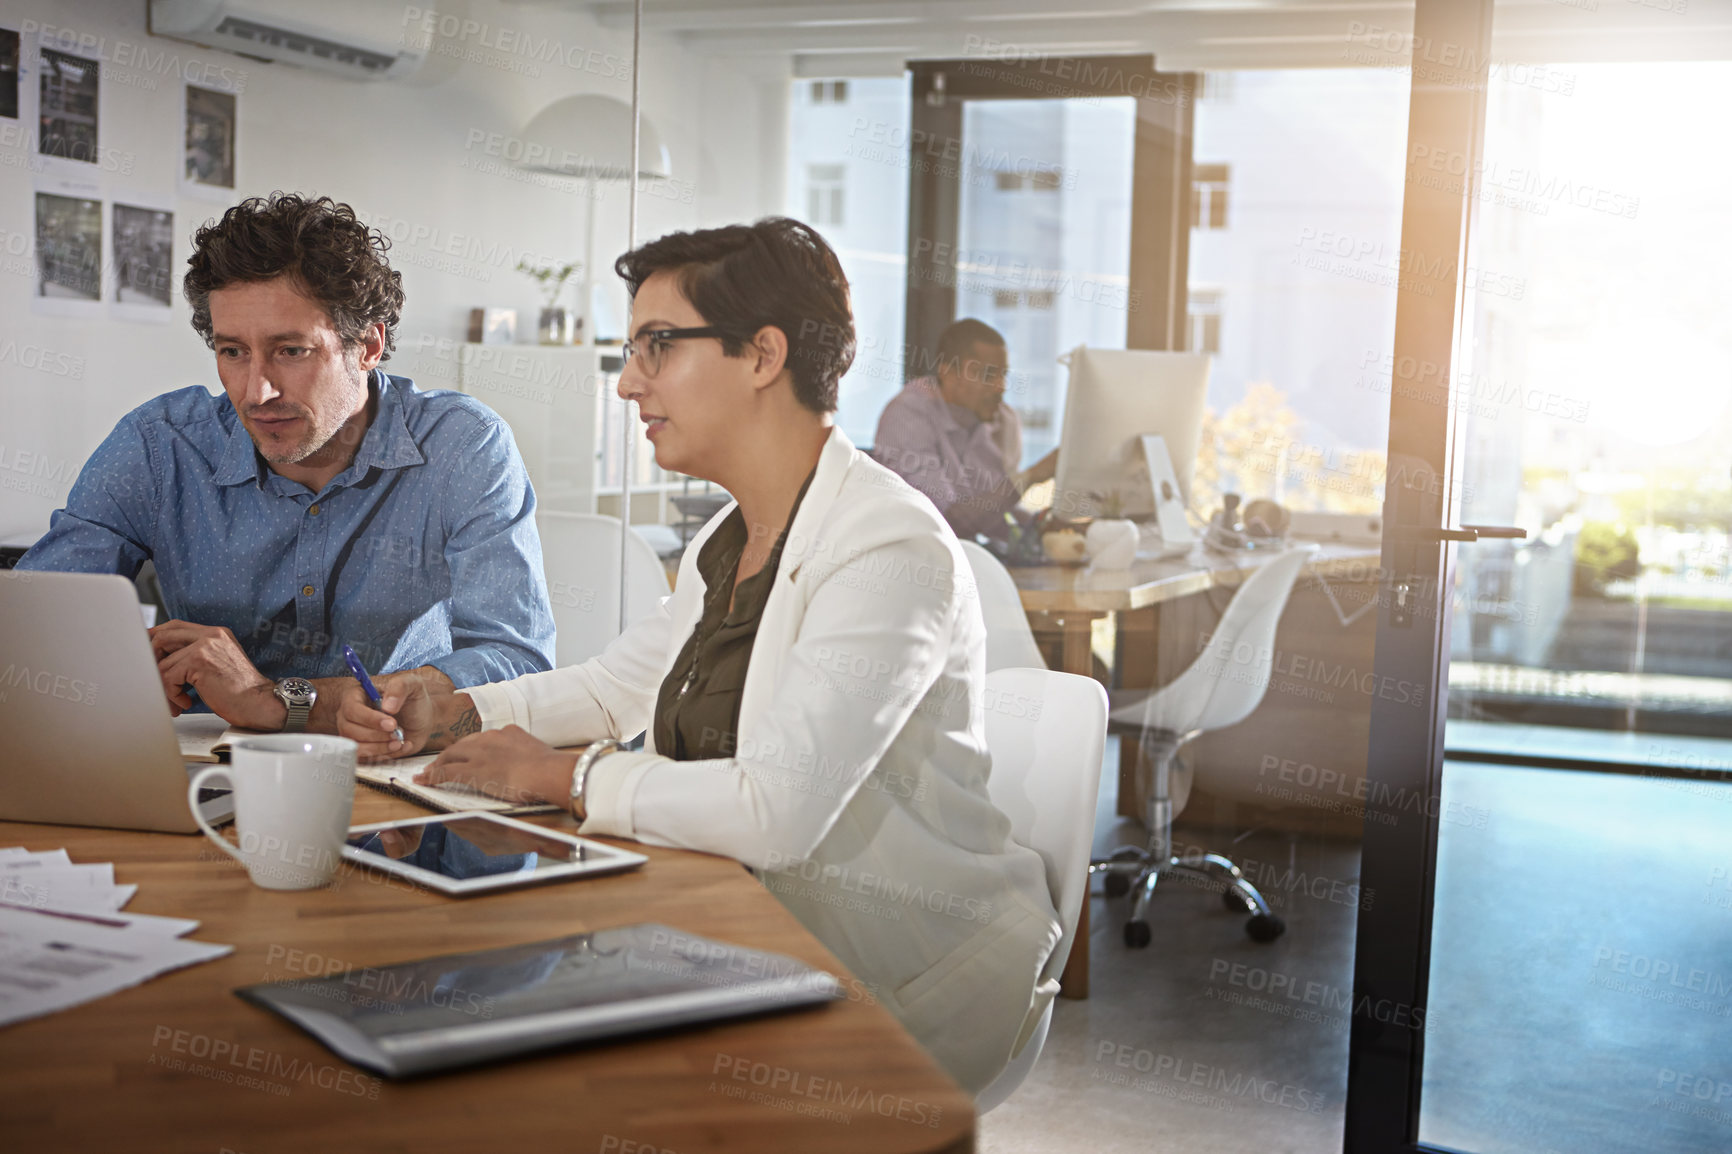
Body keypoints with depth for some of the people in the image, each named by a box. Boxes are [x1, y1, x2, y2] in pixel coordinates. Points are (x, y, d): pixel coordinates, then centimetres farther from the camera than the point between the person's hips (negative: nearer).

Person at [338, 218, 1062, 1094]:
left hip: (899, 989, -7)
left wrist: (562, 776, -18)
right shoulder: (729, 543, 8)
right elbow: (617, 686, 23)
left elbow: (776, 810, -32)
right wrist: (453, 715, 6)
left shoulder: (890, 550, -23)